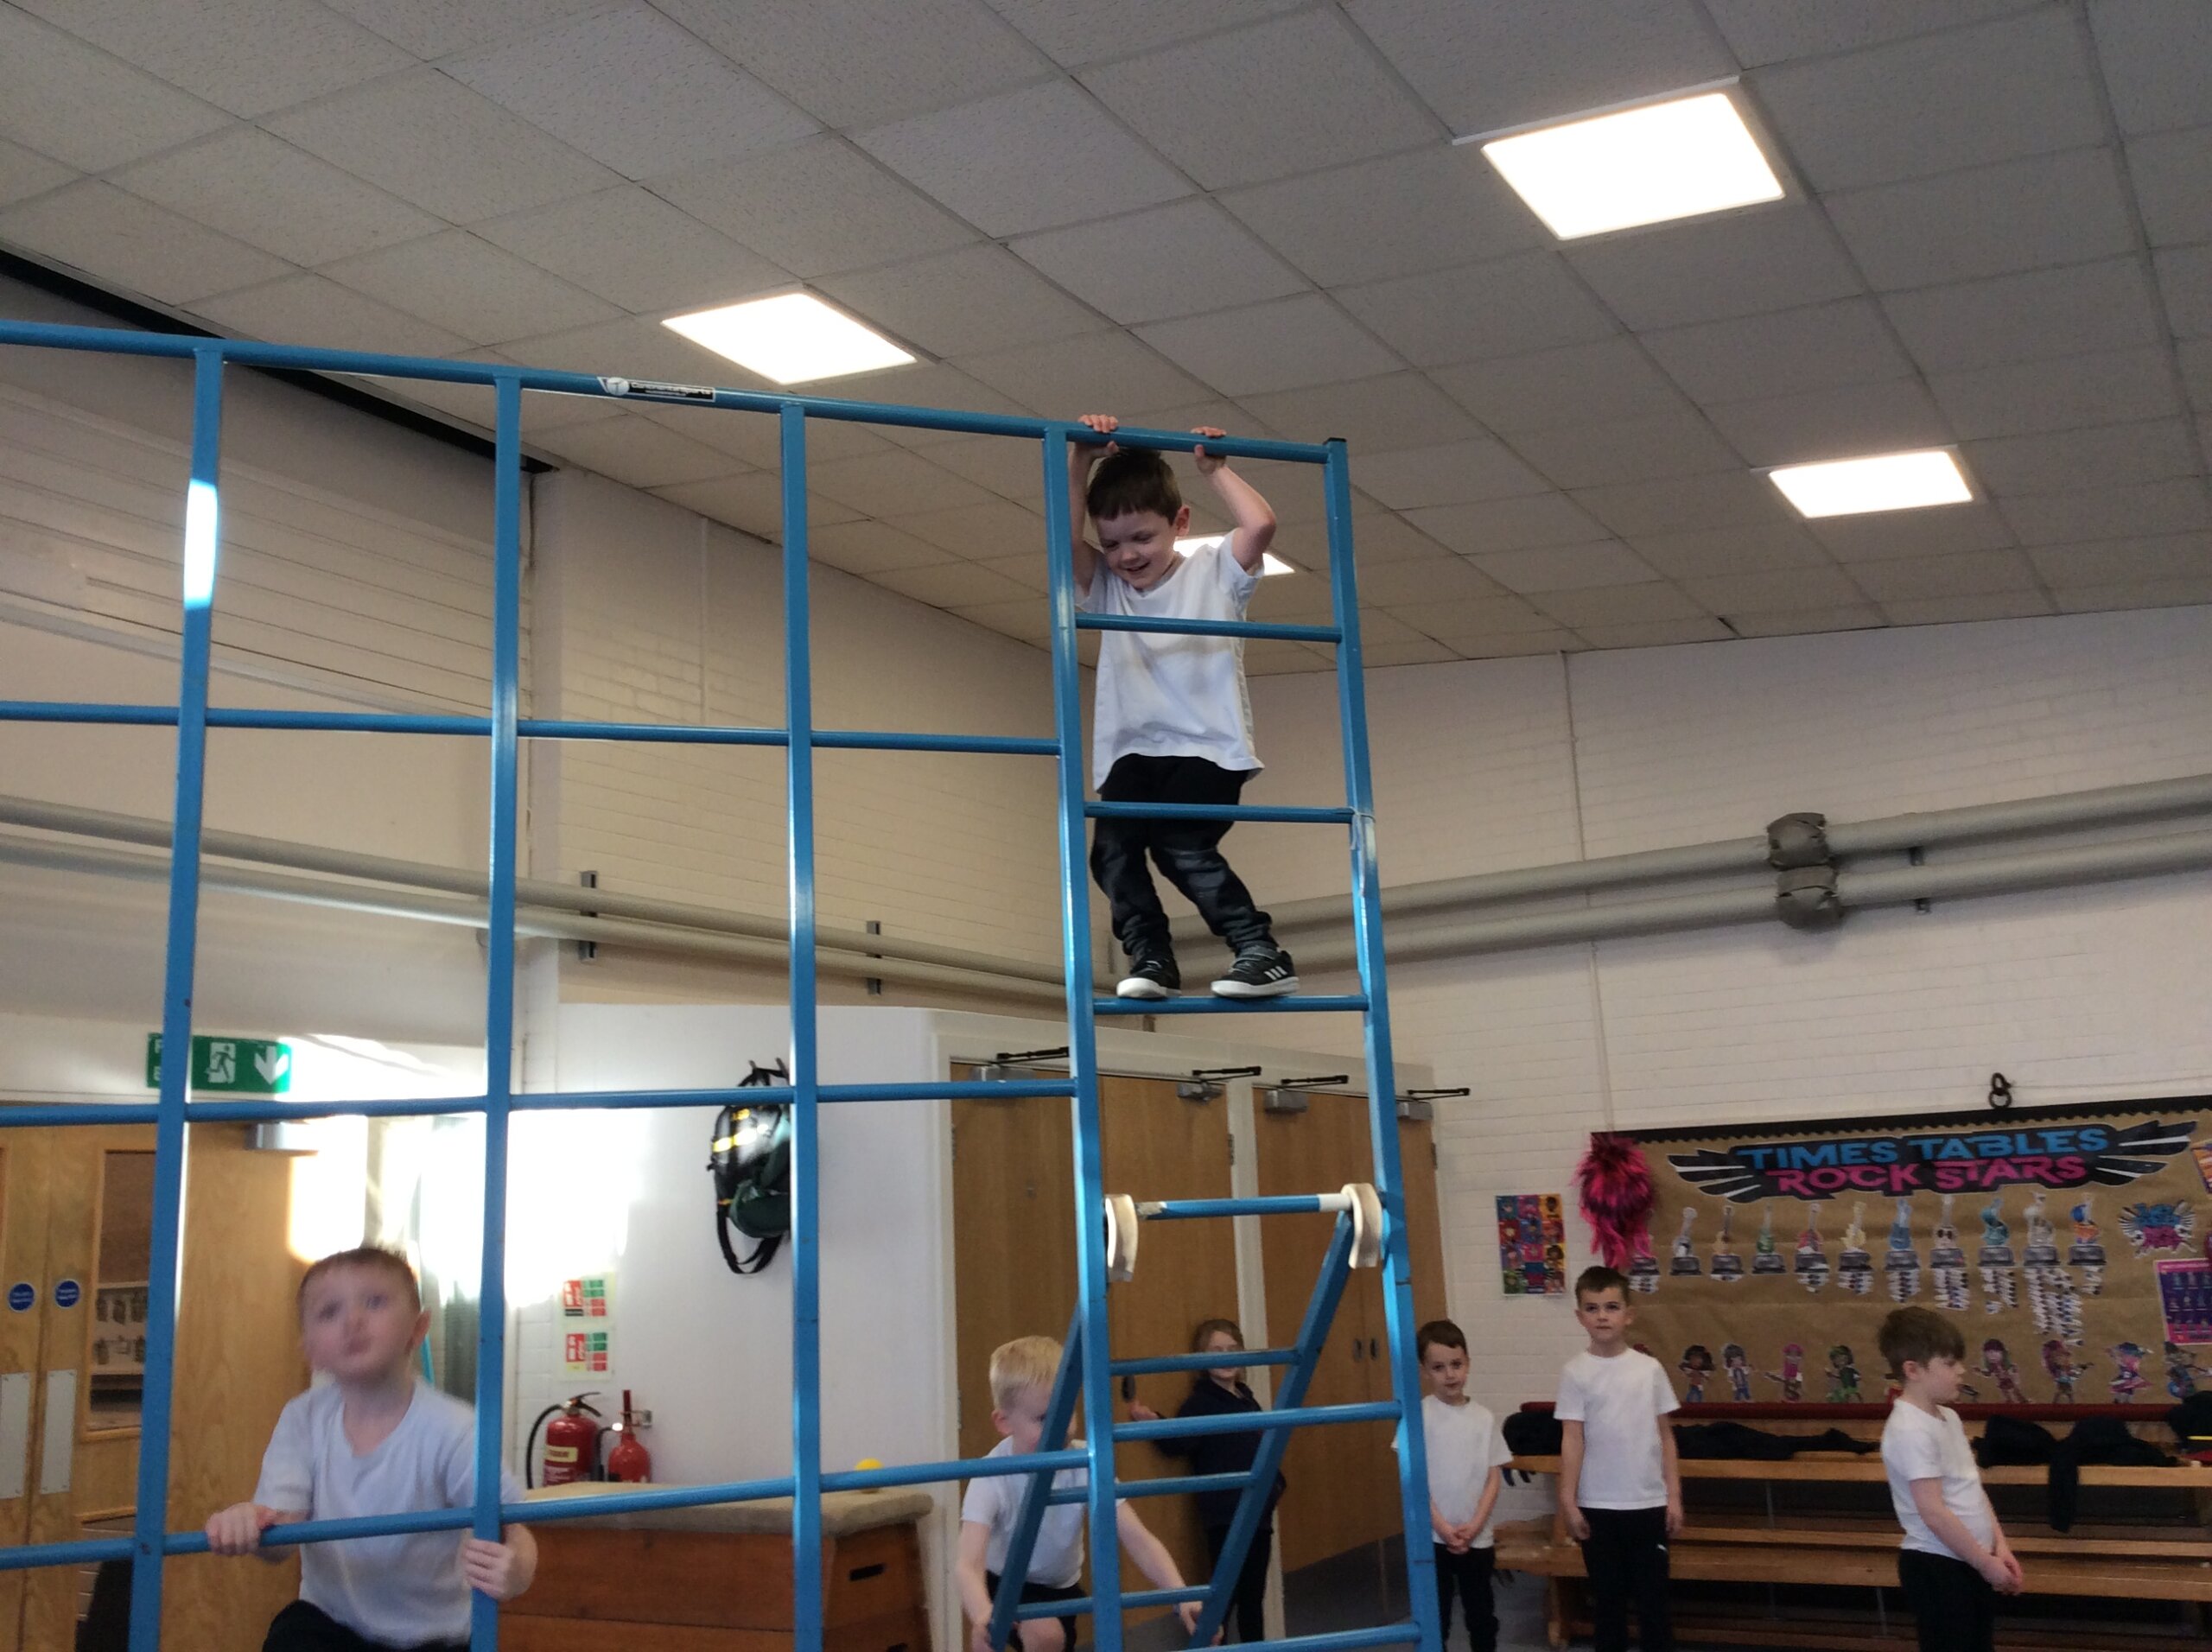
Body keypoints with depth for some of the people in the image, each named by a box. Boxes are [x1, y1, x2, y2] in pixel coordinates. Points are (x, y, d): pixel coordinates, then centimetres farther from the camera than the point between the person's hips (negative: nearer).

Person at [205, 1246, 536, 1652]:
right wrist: (251, 1525, -43)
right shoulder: (303, 1419, -10)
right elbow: (280, 1528, -18)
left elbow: (510, 1527, -22)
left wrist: (519, 1567, -46)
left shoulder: (451, 1429, -21)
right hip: (332, 1618, 2)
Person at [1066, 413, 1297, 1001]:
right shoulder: (1103, 586, 13)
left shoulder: (1214, 568, 5)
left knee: (1182, 846, -23)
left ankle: (1264, 954, -15)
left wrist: (1215, 469, -1)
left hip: (1207, 747, -4)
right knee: (1112, 848, -17)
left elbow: (1260, 525, -14)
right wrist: (1080, 461, -10)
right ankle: (1151, 959, -6)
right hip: (1133, 750, 4)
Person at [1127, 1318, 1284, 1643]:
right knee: (1225, 1593, -7)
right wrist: (1155, 1424, -40)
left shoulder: (1247, 1399, 12)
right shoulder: (1200, 1403, -10)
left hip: (1258, 1511, 7)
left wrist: (1276, 1482, 17)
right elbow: (1178, 1444, -24)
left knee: (1254, 1593, 16)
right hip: (1225, 1515, -7)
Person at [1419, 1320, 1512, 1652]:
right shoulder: (1419, 1416, -7)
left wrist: (1475, 1525, -9)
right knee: (1434, 1620, 3)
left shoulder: (1484, 1417, 1)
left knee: (1482, 1617, 13)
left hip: (1478, 1537, 3)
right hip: (1432, 1537, -3)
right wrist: (1443, 1528, -13)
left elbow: (1494, 1477, 2)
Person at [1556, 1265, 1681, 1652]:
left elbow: (1664, 1435, 4)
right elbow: (1572, 1440, -5)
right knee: (1607, 1599, 10)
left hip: (1649, 1502, 1)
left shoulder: (1649, 1368, 0)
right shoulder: (1576, 1372, -5)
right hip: (1598, 1505, -1)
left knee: (1653, 1597, 7)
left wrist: (1674, 1496, 2)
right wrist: (1567, 1502, -7)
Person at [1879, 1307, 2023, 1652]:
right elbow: (1934, 1512, -22)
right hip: (1937, 1567, -9)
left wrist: (1999, 1546, 6)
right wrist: (1986, 1562, -15)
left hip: (1970, 1562, 9)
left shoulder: (1948, 1417, 9)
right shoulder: (1910, 1430, -21)